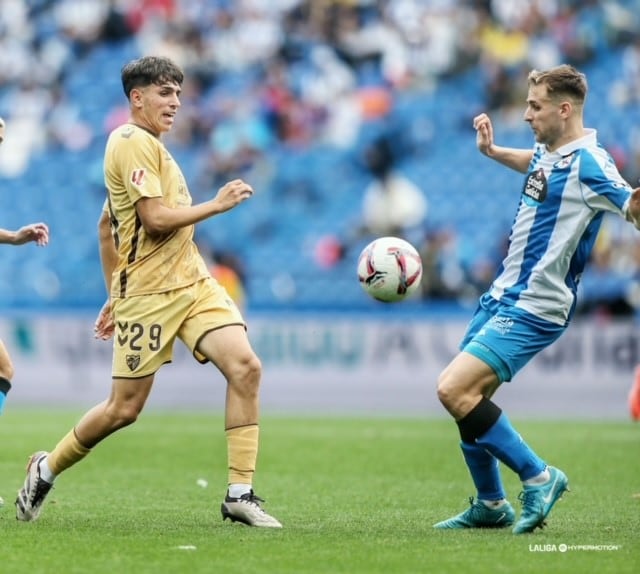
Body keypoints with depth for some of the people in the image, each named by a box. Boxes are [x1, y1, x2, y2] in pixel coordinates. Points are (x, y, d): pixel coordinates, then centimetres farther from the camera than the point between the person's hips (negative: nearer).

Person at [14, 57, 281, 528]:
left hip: (193, 283, 8)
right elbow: (156, 218, -20)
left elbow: (106, 226, 25)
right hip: (149, 292, -8)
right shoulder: (133, 143, -10)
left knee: (246, 367, -12)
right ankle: (47, 469, 23)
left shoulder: (147, 145, 20)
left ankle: (240, 493, -11)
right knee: (125, 408, -2)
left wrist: (115, 294, 26)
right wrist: (217, 204, -11)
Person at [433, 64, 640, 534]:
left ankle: (539, 477, -9)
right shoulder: (548, 152, 9)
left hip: (532, 309, -9)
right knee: (464, 397, 13)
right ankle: (491, 505, 27)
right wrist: (493, 151, 24)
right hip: (503, 295, 9)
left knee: (455, 390, -20)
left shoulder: (588, 162, -17)